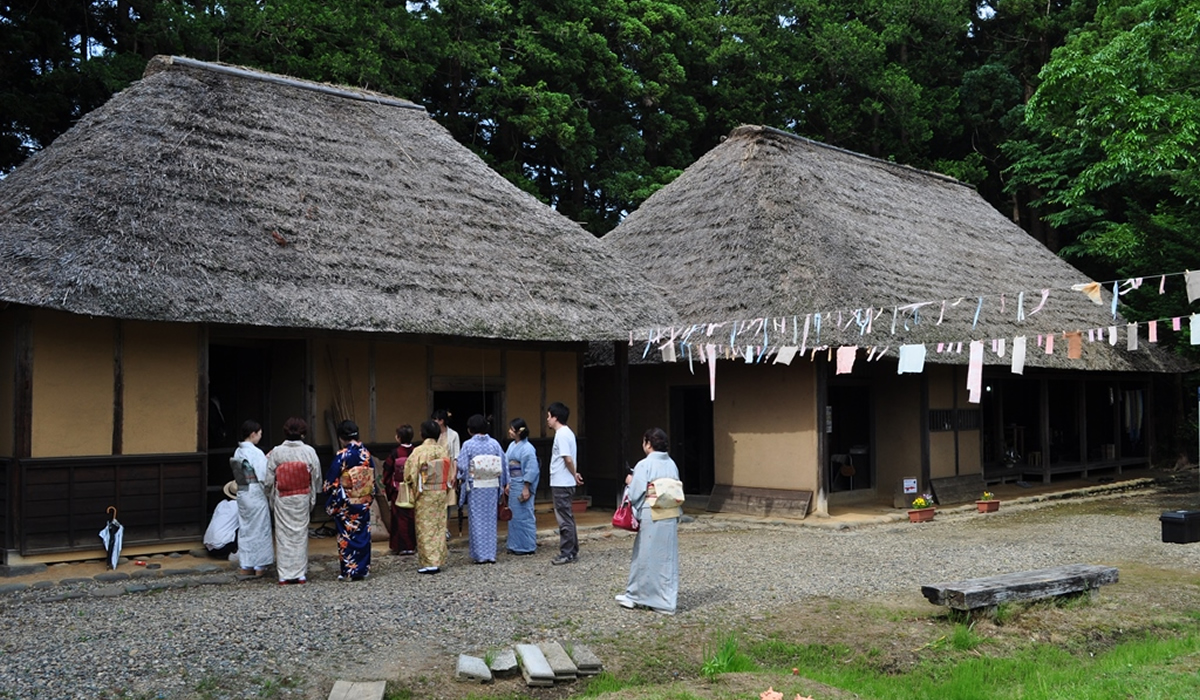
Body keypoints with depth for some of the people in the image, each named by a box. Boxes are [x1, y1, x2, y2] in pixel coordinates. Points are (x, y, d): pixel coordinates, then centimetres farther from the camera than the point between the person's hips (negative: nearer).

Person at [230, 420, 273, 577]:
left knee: (245, 529, 12)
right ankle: (259, 566, 9)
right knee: (259, 528, 3)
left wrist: (265, 459, 10)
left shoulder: (238, 452, 7)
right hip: (256, 494, -7)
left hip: (242, 493, 7)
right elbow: (264, 475, -18)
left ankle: (245, 566, 17)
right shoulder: (256, 452, -17)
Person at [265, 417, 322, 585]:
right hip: (302, 499, 0)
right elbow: (316, 477, -3)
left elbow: (269, 479, -5)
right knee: (300, 533, 9)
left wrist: (272, 497, 12)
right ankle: (300, 573, 13)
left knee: (283, 534, 7)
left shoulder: (276, 452, -8)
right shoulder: (309, 451, -8)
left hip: (282, 499, 0)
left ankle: (284, 574, 10)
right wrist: (313, 496, 13)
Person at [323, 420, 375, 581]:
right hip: (364, 502, 5)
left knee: (347, 535, 4)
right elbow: (373, 480, 7)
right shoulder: (366, 454, 1)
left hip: (346, 504, -5)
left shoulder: (343, 456, -15)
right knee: (362, 534, 11)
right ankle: (362, 569, 16)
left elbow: (331, 482, -10)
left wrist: (331, 504, 3)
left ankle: (348, 570, 9)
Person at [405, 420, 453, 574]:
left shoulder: (419, 451, -14)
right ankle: (439, 560, 15)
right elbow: (450, 473, 7)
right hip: (441, 493, 5)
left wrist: (413, 491, 5)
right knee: (439, 526, 11)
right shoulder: (443, 451, 1)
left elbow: (410, 474, -11)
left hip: (425, 495, -5)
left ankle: (429, 563, -1)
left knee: (426, 528, 1)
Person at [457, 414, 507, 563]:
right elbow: (503, 465, 2)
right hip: (492, 487, 3)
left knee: (477, 520, 5)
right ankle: (491, 554, 13)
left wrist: (461, 480, 10)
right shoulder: (494, 443, -1)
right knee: (490, 519, 11)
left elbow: (462, 467, -9)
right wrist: (503, 484, 11)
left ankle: (480, 555, 7)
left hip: (474, 487, -3)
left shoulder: (468, 445, -9)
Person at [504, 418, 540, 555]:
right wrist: (508, 484, 13)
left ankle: (527, 546, 7)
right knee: (514, 515, 12)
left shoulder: (527, 448, -14)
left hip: (523, 485, -8)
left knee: (524, 515, -2)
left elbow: (531, 470, -16)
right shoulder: (512, 446, 10)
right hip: (513, 484, 8)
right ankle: (515, 545, 21)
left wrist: (526, 488, -18)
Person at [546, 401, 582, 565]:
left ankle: (567, 553, 1)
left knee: (564, 519, -4)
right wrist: (574, 474, 6)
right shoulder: (566, 432, 15)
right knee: (567, 518, 15)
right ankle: (572, 551, 21)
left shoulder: (562, 434, -16)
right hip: (562, 483, 10)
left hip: (561, 484, -10)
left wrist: (574, 475, -10)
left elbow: (568, 459, -22)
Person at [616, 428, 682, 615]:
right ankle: (666, 601, 15)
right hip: (671, 516, 6)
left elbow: (636, 494, -13)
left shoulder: (644, 465, -13)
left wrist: (630, 482, 4)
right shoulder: (671, 464, 6)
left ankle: (633, 595, 21)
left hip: (651, 517, -6)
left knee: (645, 556, 7)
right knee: (668, 558, 10)